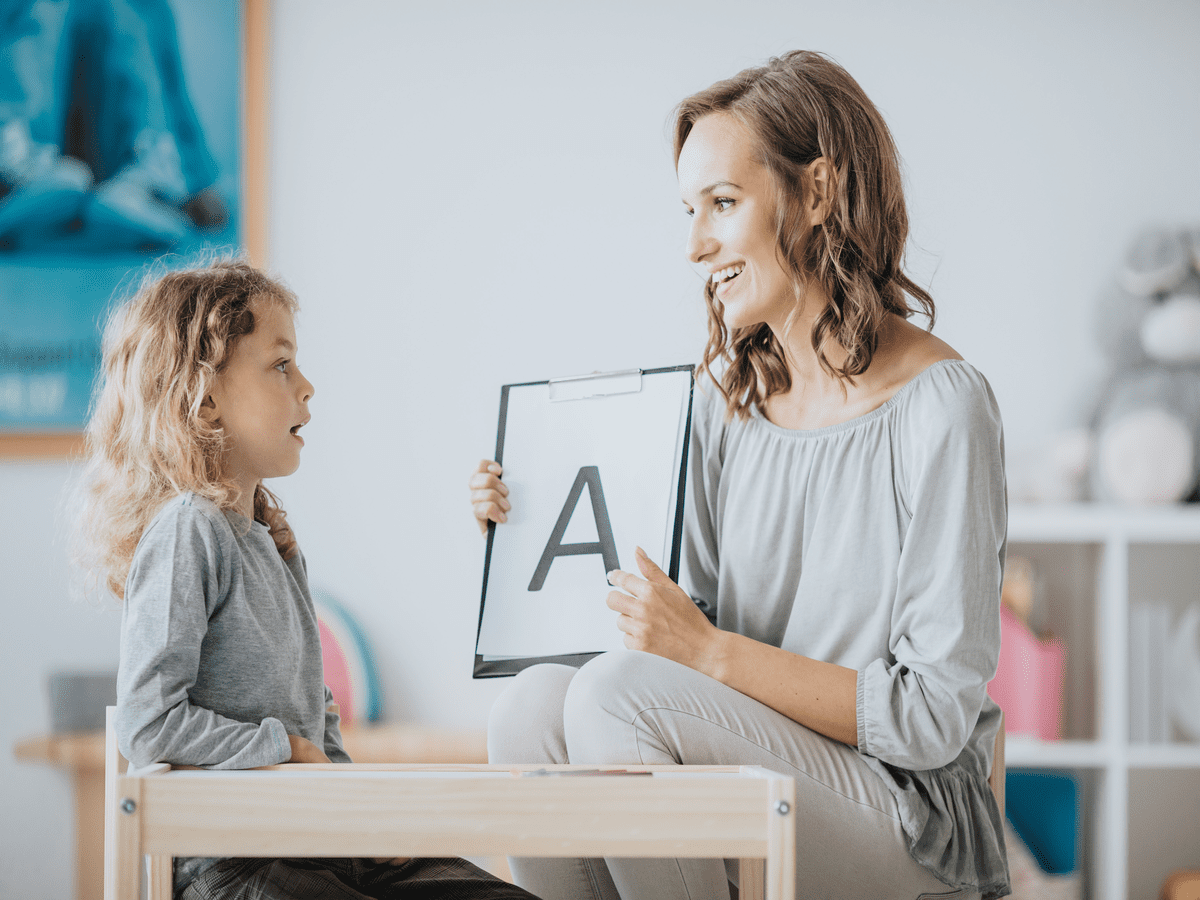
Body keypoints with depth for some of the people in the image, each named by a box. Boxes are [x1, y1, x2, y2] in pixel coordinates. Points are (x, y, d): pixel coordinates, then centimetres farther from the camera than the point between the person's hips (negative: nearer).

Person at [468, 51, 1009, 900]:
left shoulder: (941, 408, -12)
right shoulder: (730, 392, 11)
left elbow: (934, 719, -14)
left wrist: (711, 653, -19)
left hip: (911, 823, -6)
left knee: (615, 691, -28)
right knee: (535, 700, -22)